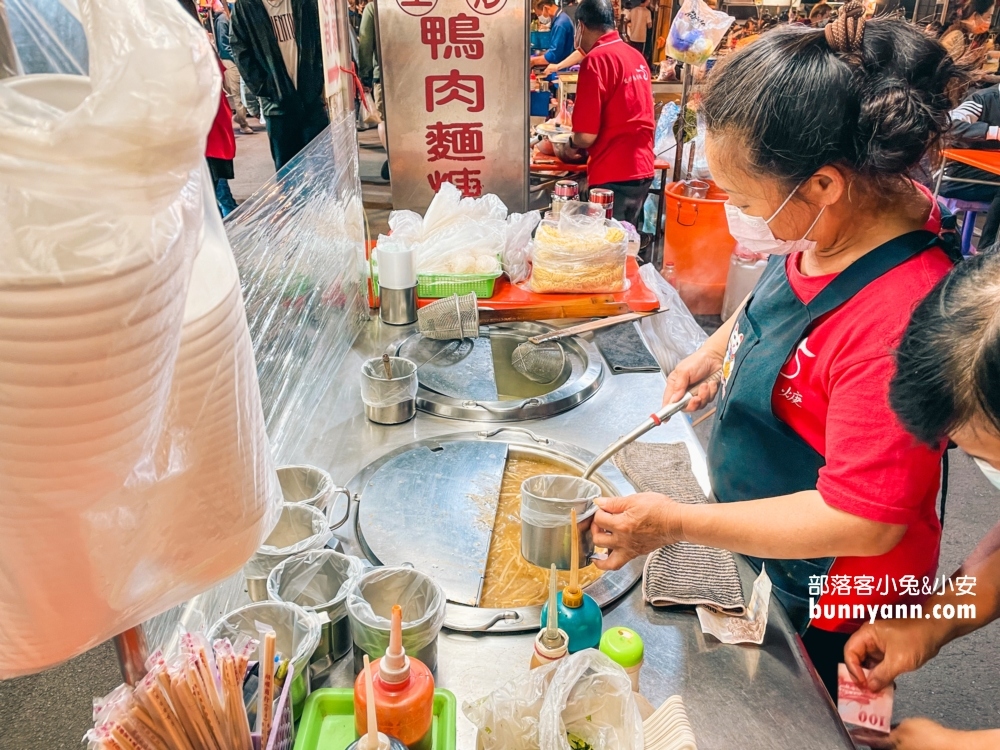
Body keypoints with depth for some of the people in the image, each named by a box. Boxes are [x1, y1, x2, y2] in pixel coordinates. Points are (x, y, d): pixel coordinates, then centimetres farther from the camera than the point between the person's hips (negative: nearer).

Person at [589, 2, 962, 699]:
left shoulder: (896, 322, -38)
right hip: (756, 541, 8)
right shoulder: (832, 223, -12)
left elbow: (865, 521, -32)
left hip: (823, 609, -8)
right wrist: (717, 350, -5)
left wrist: (677, 524, -29)